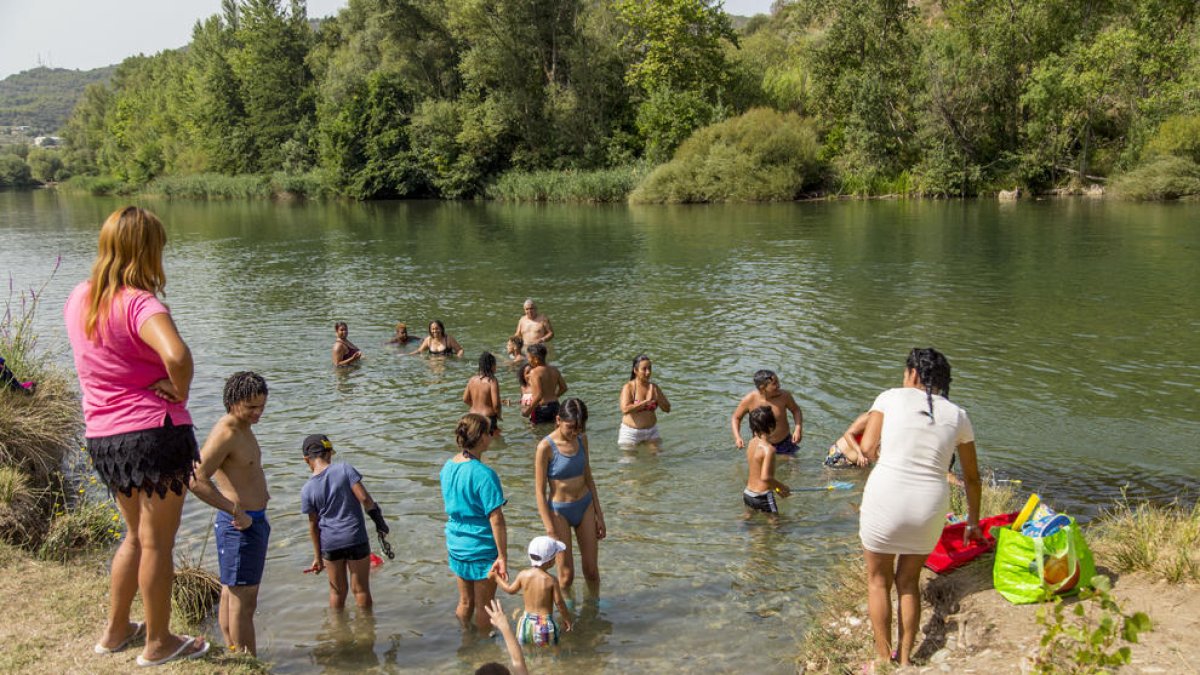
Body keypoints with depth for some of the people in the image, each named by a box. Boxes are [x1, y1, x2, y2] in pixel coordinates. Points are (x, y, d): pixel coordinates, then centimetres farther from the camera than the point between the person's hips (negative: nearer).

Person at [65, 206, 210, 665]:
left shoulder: (79, 299, 6)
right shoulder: (139, 302, -19)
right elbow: (177, 355, -37)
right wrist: (181, 393, -16)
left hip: (103, 437, 8)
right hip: (154, 432, -7)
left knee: (136, 535, 25)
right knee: (158, 542, 7)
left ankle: (116, 631, 35)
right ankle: (159, 643, 20)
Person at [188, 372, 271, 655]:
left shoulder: (244, 429, 12)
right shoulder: (224, 434, -20)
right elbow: (197, 480, -30)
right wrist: (237, 512, -25)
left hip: (253, 520, 10)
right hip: (240, 525, -10)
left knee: (232, 594, 17)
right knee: (242, 600, -3)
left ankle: (235, 655, 27)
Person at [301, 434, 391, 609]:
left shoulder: (307, 490, -5)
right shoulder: (344, 469, -11)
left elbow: (313, 525, 0)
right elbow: (364, 498, -16)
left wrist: (317, 557, 9)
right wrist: (379, 521, -3)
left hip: (330, 543, 2)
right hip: (356, 539, -2)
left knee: (337, 591, 19)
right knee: (361, 589, 13)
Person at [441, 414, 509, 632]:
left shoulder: (448, 466, 0)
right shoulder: (484, 474, -24)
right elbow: (496, 519, -22)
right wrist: (503, 557, -17)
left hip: (456, 546, 7)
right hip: (482, 549, -7)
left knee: (465, 602, 23)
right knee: (485, 607, 12)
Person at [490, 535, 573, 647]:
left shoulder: (523, 575, -3)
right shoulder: (551, 580, -12)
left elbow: (510, 590, 12)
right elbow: (559, 602, -7)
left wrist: (496, 578, 27)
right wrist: (567, 618, 9)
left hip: (528, 622, 3)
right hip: (545, 624, -3)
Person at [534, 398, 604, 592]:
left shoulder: (581, 439, -2)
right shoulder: (546, 447, -19)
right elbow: (540, 491, -15)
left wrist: (599, 515, 11)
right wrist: (550, 531, -17)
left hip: (585, 506, 5)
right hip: (559, 511, -5)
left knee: (592, 570, 11)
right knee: (566, 575, 2)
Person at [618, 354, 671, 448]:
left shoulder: (654, 387, 2)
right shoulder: (628, 387, -12)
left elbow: (667, 409, 1)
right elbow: (625, 409, -27)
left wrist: (657, 396, -17)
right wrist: (646, 402, -25)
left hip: (651, 431, 4)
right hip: (631, 432, -4)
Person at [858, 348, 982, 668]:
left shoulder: (892, 397, 1)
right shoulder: (957, 416, 9)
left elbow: (867, 447, -7)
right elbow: (972, 477, 15)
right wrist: (973, 523, 27)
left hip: (885, 499, -3)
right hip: (929, 507, 3)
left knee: (879, 581, 16)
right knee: (909, 582, 22)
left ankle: (884, 659, 20)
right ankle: (905, 659, 27)